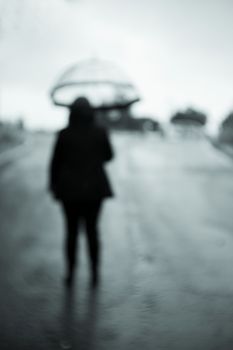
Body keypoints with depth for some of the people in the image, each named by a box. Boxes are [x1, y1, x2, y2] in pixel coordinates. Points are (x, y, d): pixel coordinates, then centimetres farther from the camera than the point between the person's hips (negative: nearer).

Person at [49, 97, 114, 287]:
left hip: (70, 189, -1)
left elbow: (56, 162, -4)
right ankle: (94, 273, 12)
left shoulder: (64, 134, -10)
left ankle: (70, 273, 15)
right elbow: (108, 156, 7)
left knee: (72, 231, 11)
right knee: (92, 230, 13)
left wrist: (54, 185, 9)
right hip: (94, 188, 1)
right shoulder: (100, 132, -8)